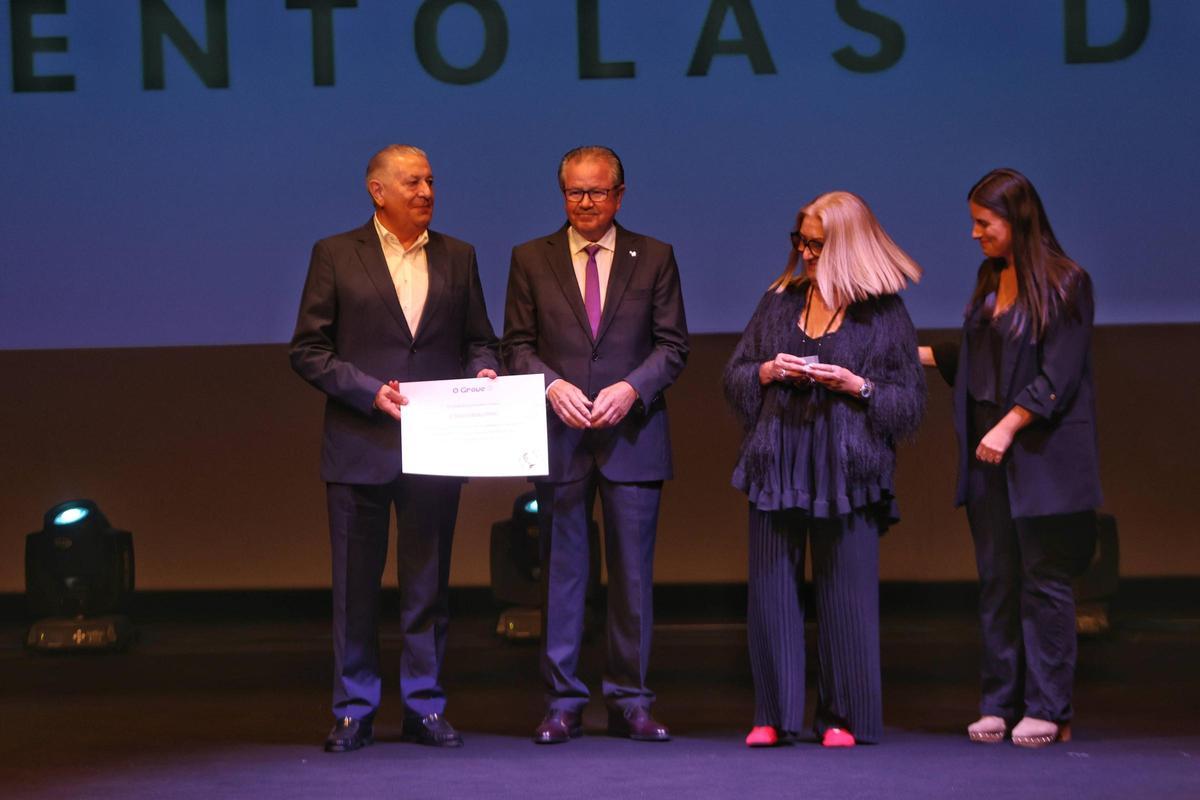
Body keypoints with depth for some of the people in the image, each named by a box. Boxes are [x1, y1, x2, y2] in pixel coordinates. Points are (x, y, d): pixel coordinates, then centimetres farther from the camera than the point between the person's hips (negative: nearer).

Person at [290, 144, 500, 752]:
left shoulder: (457, 257, 11)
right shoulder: (335, 255, 2)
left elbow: (478, 339, 15)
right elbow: (308, 351, -2)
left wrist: (482, 371, -7)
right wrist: (370, 390, -14)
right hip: (359, 447, -2)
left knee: (428, 583, 7)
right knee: (355, 585, 3)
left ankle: (424, 706, 14)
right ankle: (353, 712, 11)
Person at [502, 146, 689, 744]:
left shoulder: (654, 258, 8)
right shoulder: (531, 260, 8)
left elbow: (672, 345, 5)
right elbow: (517, 346, 7)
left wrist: (630, 388, -11)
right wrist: (553, 386, -11)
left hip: (632, 434, 0)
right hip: (559, 437, 0)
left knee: (633, 572, 2)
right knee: (561, 571, 2)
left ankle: (630, 703, 9)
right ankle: (562, 703, 7)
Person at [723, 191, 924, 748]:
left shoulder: (883, 313, 2)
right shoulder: (779, 301, 12)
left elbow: (910, 402, 1)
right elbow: (734, 377, 16)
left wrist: (858, 386, -14)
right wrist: (768, 371, -4)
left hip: (847, 468, -3)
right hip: (777, 465, 3)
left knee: (845, 593, -1)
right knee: (771, 590, 1)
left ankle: (844, 717, 9)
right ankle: (774, 715, 9)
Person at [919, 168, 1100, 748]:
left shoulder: (1065, 284, -8)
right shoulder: (990, 281, 13)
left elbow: (1057, 374, -14)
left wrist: (1008, 427, -18)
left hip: (1041, 455, -7)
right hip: (988, 454, 7)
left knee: (1044, 581, -3)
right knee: (996, 580, 7)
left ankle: (1047, 709, 1)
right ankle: (999, 704, 11)